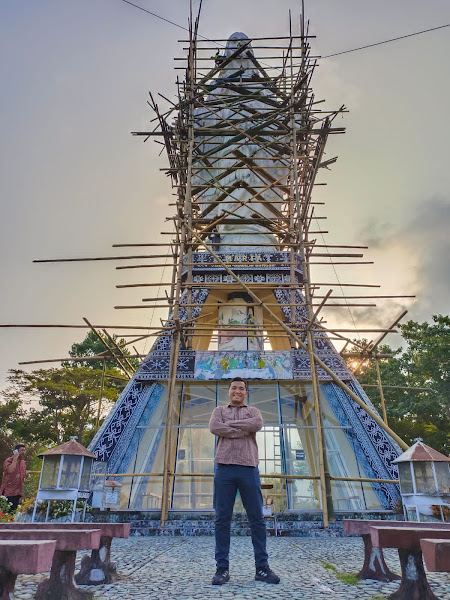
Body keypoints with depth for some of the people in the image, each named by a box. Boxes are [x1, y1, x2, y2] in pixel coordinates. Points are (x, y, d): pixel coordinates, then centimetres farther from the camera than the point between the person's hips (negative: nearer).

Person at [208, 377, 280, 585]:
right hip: (224, 468, 0)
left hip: (249, 468, 0)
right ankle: (222, 568, 12)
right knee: (222, 519, 3)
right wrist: (242, 430, -8)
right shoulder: (219, 410, 16)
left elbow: (257, 424, -8)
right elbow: (214, 427, -6)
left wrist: (229, 424, -6)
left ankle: (262, 568, 13)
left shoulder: (253, 411, 16)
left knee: (257, 518, 3)